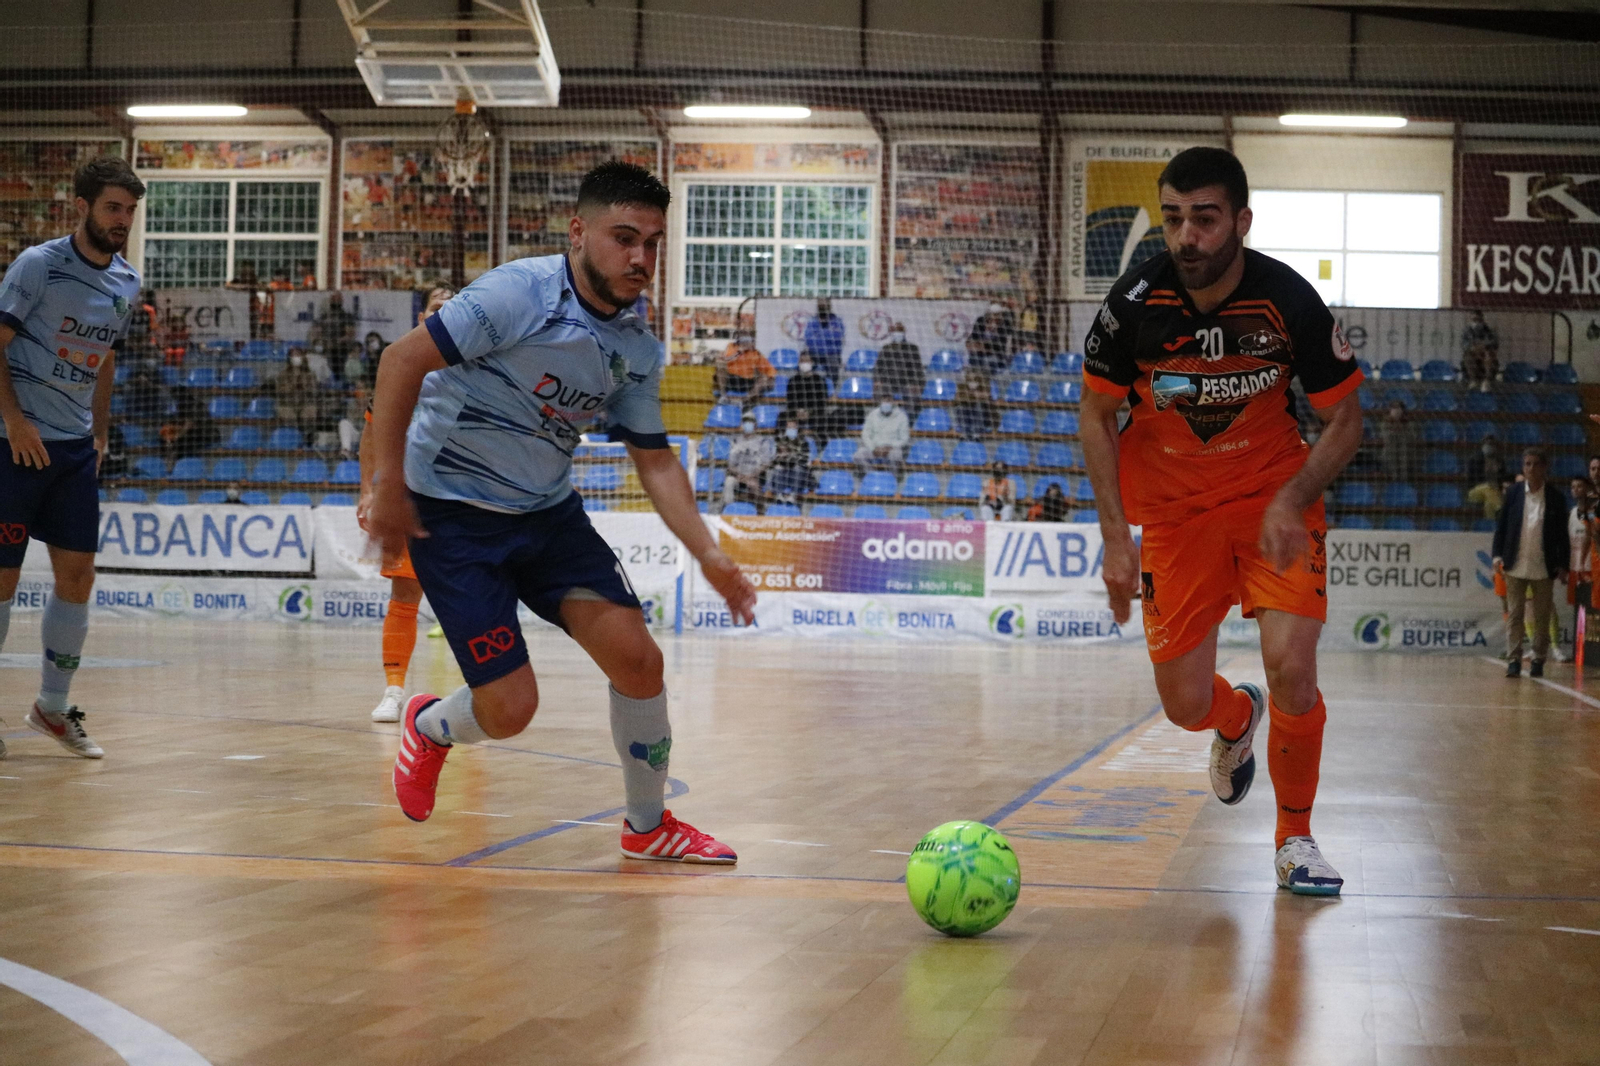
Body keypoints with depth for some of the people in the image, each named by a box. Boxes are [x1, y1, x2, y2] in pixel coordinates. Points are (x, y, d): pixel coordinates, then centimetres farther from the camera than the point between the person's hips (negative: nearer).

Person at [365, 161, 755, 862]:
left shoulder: (639, 352, 0)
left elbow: (655, 462, 8)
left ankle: (648, 827, 15)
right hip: (452, 514, -6)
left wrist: (709, 556, -4)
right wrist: (387, 482, -24)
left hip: (550, 513, 6)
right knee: (510, 708, -11)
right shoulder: (522, 294, -21)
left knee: (637, 659, -7)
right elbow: (403, 360, -20)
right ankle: (430, 727, 27)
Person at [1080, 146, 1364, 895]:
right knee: (1186, 706, -2)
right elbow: (1096, 415, -2)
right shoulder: (1135, 302, -17)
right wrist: (1115, 537, -9)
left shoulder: (1289, 301, -19)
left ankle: (1295, 838, 6)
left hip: (1274, 496, -1)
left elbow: (1345, 419, -7)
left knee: (1290, 665, -19)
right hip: (1173, 507, 1)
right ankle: (1236, 721, 39)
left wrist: (1291, 501, -23)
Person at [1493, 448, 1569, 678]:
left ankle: (1538, 660, 14)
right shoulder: (1513, 493, 1)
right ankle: (1514, 660, 0)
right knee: (1514, 614, -1)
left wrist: (1562, 564, 0)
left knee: (1542, 617, 6)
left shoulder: (1556, 497, -1)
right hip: (1515, 566, 0)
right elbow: (1501, 525, 5)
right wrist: (1498, 554, -4)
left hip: (1543, 568, 0)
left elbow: (1562, 534, 3)